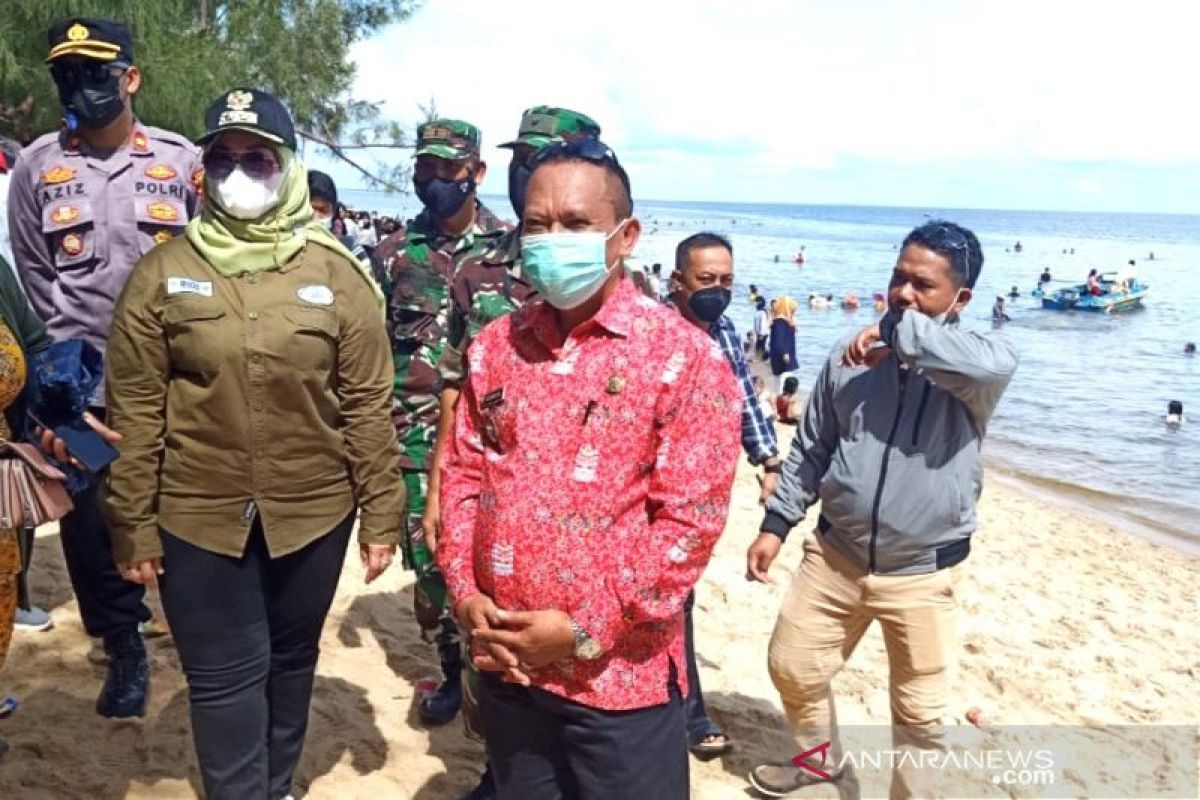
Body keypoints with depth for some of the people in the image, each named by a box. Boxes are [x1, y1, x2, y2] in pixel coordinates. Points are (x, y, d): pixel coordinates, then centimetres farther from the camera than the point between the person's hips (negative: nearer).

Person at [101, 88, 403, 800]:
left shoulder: (338, 273, -5)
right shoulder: (162, 272, -3)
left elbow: (369, 405, -4)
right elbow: (135, 411, -2)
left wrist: (382, 513, -4)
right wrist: (133, 525, -2)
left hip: (313, 512, 1)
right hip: (197, 516, -1)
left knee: (291, 658, 19)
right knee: (225, 675, 7)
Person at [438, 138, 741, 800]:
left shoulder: (684, 356, -12)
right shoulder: (494, 345, 4)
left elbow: (692, 519, -15)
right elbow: (463, 473, 8)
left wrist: (586, 630, -16)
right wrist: (465, 595, -5)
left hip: (620, 675, -4)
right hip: (506, 663, 5)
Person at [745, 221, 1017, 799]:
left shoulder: (975, 364, -11)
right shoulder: (850, 358, -1)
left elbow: (996, 363, -38)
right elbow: (809, 450, 7)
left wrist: (898, 332, -28)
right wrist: (776, 523, 3)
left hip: (923, 574, -3)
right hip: (834, 556, 4)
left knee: (919, 710, 12)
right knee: (792, 667, 17)